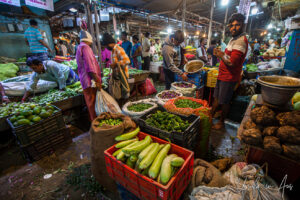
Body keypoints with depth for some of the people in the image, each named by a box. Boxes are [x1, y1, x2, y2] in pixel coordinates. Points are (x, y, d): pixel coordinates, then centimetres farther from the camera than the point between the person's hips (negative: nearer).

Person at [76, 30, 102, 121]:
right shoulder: (85, 47, -8)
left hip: (85, 81, 10)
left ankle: (93, 120, 25)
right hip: (90, 80, -10)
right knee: (94, 104, -5)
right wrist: (97, 81, -19)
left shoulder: (79, 48, 23)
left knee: (91, 103, 15)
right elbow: (90, 65, -19)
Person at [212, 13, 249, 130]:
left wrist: (221, 55, -10)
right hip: (223, 75, 10)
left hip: (229, 77, -10)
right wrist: (220, 53, 3)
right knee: (216, 98, 18)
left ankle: (221, 123, 21)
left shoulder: (241, 41, -18)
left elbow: (231, 62, -25)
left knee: (224, 102, 3)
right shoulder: (234, 39, 15)